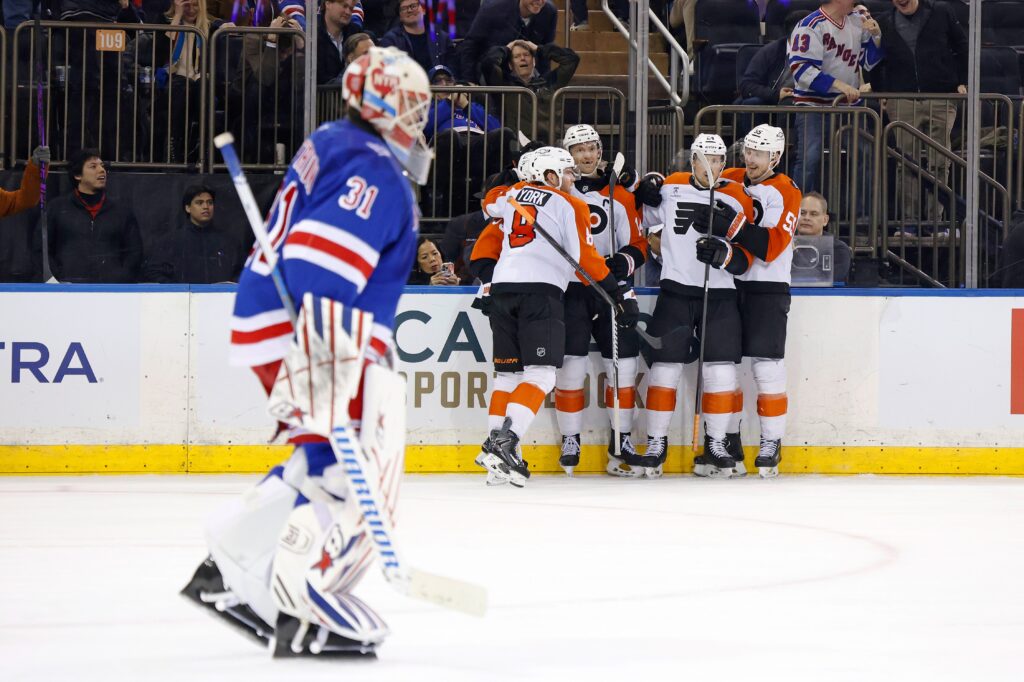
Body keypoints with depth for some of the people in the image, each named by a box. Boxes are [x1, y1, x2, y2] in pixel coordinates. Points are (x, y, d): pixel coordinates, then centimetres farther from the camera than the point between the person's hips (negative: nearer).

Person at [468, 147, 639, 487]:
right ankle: (503, 443, -22)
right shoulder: (569, 206, 6)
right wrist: (621, 294, 3)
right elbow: (586, 260, -1)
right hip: (540, 290, -6)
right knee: (540, 372, -6)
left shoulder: (511, 198, 20)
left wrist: (487, 281, 29)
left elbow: (486, 244, 22)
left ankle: (497, 453, 6)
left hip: (502, 289, 6)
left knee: (508, 372, 12)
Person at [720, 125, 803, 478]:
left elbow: (772, 246, -17)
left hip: (767, 289, -5)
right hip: (727, 284, 5)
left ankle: (772, 444, -2)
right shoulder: (729, 180, 10)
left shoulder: (785, 192, -6)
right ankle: (728, 440, 14)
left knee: (766, 366, -8)